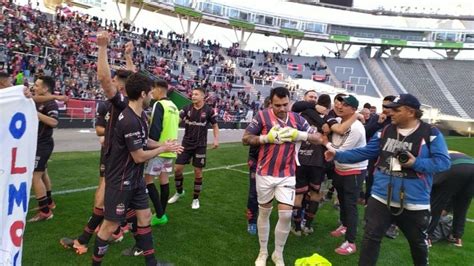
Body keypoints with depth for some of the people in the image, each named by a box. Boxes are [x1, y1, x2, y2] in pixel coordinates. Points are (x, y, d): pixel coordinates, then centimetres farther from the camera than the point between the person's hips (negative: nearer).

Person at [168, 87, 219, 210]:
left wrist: (216, 139, -8)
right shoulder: (187, 108, -2)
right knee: (177, 168, 2)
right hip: (186, 144, 2)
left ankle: (195, 198, 19)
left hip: (200, 146, -2)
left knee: (198, 172, 2)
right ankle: (179, 192, 28)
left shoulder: (209, 110, -6)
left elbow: (215, 125, 4)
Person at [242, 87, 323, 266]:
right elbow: (245, 139, -6)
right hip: (265, 174, -1)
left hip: (287, 175, 1)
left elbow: (318, 138, 2)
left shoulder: (297, 118, 0)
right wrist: (267, 138, -20)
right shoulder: (262, 116, -8)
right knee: (264, 212, 13)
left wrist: (298, 134, -16)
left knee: (286, 214, -4)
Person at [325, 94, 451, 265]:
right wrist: (338, 155, -3)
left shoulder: (431, 134, -10)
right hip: (381, 197, 3)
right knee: (371, 238, 6)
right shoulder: (386, 131, 3)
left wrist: (416, 163, -26)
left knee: (418, 243, 21)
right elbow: (364, 153, 5)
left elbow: (443, 162, -14)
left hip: (414, 202, -2)